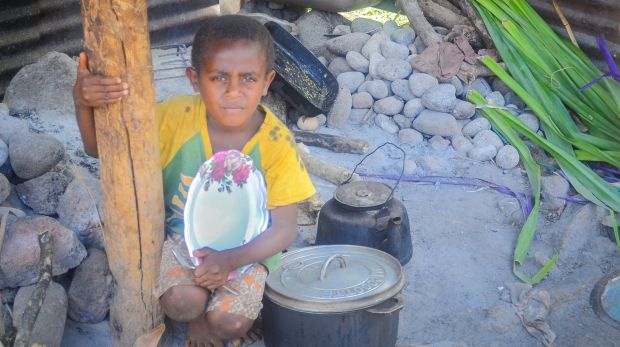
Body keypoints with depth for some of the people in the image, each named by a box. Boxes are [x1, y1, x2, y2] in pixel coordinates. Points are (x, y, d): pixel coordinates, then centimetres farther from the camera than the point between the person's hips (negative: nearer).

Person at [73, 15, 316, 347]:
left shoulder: (276, 143, -21)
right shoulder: (176, 116, -18)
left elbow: (284, 229, -17)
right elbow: (100, 147, -11)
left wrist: (229, 259, -33)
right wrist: (83, 102, -33)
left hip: (246, 248, -1)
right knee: (182, 303, -25)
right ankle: (196, 315, 12)